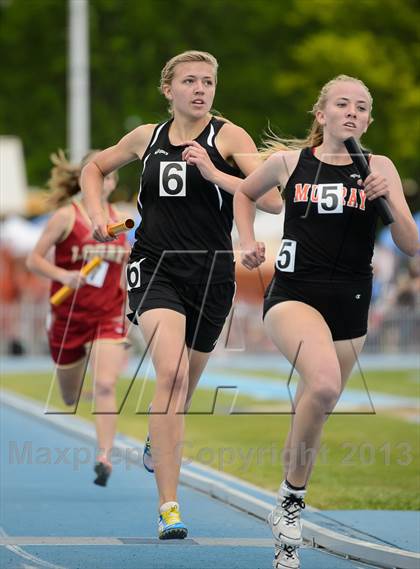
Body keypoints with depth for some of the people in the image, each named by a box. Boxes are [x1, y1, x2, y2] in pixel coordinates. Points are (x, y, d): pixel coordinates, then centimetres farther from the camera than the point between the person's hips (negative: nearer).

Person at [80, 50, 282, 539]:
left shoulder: (228, 137, -2)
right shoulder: (146, 137, 7)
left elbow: (273, 200, -14)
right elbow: (94, 168, 26)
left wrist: (214, 173, -23)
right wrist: (96, 212, 8)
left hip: (210, 274, 1)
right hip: (155, 266, -1)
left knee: (184, 383, 17)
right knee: (171, 373, -23)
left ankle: (157, 443, 55)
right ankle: (168, 508, -26)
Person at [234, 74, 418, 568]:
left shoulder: (379, 169, 3)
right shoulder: (288, 161, 2)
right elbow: (244, 194, 23)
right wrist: (248, 243, 8)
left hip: (349, 305, 3)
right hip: (294, 294, -3)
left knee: (311, 418, 13)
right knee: (323, 383, -32)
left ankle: (286, 525, 33)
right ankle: (291, 499, -15)